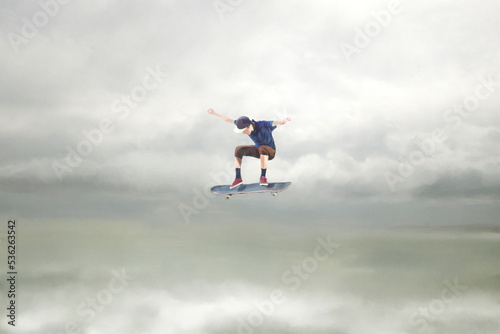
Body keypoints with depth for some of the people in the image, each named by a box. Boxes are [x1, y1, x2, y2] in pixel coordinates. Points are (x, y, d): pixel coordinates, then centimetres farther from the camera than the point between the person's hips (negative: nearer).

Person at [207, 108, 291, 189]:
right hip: (259, 150, 6)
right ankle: (238, 178, -11)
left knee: (262, 149, -40)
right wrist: (214, 113, 5)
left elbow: (275, 122, -52)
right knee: (238, 149, -14)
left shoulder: (263, 125, -32)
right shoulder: (245, 123, -15)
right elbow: (229, 120, -3)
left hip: (270, 152, -6)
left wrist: (284, 121, -74)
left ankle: (263, 177, -30)